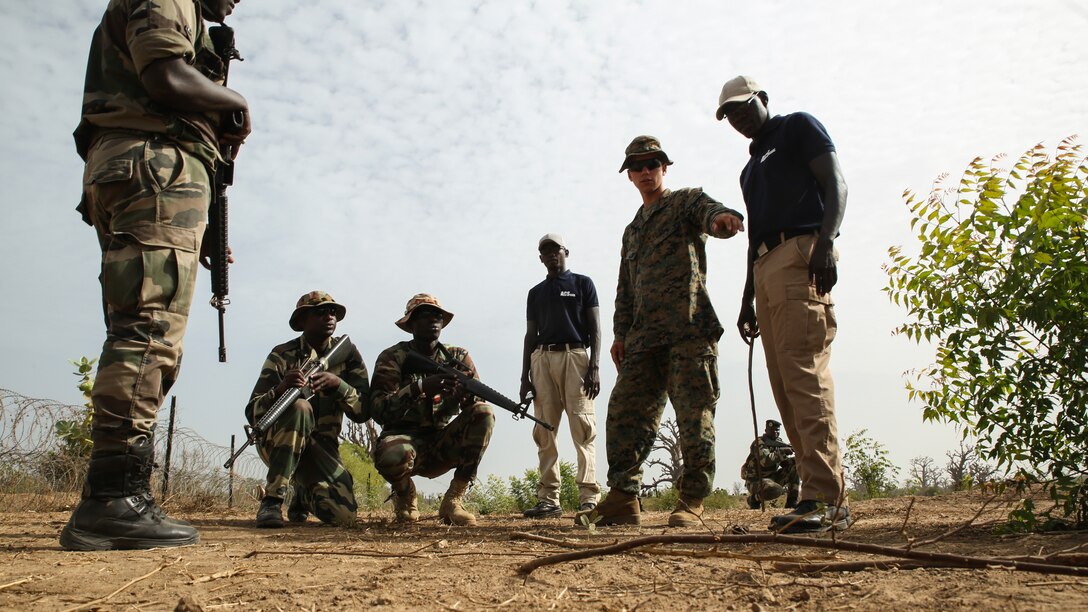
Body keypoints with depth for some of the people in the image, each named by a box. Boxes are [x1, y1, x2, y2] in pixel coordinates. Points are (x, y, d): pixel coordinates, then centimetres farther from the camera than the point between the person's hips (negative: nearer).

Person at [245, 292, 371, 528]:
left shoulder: (347, 353, 0)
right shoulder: (283, 355, -6)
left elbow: (363, 411, -8)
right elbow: (253, 413, -13)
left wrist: (338, 383, -26)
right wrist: (280, 389, -33)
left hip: (322, 446, 3)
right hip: (276, 442, -2)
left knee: (344, 515, -19)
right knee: (299, 406, -35)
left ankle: (303, 494, 17)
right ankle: (272, 500, -27)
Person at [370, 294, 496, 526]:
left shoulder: (457, 357, 5)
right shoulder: (393, 358, -5)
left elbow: (477, 403, -2)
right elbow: (378, 409, -17)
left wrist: (468, 390, -26)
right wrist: (420, 388, -31)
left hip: (443, 444, 3)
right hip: (405, 437, -3)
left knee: (484, 413, -22)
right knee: (390, 456, -39)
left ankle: (453, 500, -13)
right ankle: (405, 494, 2)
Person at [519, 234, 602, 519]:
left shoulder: (583, 283, 12)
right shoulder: (535, 292, 22)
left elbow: (595, 328, 5)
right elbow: (530, 335, 19)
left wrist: (594, 366, -8)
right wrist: (525, 375, 9)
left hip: (575, 356, -3)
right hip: (542, 359, 4)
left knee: (583, 429, -11)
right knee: (544, 432, -2)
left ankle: (588, 497, -12)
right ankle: (548, 500, 0)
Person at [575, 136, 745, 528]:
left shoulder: (686, 202, 11)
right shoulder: (632, 231, 29)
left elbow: (708, 212, -15)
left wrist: (721, 218, -40)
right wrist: (620, 333, 15)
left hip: (689, 327, -6)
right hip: (644, 335, 6)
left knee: (694, 415, -6)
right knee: (625, 412, -1)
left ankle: (692, 501, 1)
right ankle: (623, 498, 4)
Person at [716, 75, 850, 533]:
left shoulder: (798, 127, 11)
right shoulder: (752, 165, 32)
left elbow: (835, 183, -3)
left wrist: (825, 241, -20)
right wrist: (748, 298, 22)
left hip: (800, 253, -8)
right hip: (765, 267, 8)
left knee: (804, 374, -19)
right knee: (784, 387, 0)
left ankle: (826, 498, -21)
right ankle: (822, 499, 2)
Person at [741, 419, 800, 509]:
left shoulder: (779, 442, 9)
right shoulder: (759, 443, -14)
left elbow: (785, 463, 7)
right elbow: (765, 461, -31)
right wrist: (782, 452, -30)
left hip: (772, 477, 8)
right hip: (756, 480, -8)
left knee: (795, 463, -3)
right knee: (776, 490, -39)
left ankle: (791, 501, -3)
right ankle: (754, 498, -5)